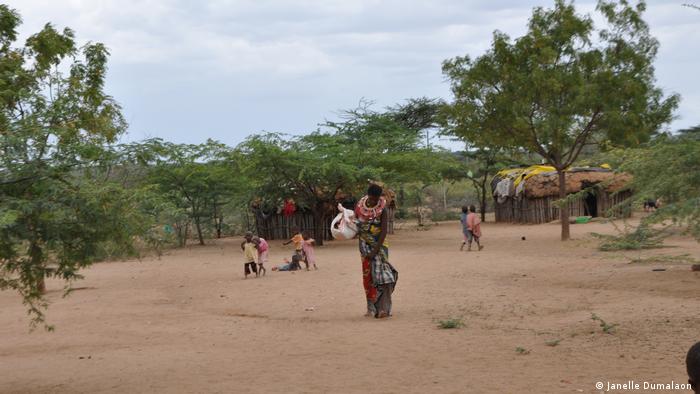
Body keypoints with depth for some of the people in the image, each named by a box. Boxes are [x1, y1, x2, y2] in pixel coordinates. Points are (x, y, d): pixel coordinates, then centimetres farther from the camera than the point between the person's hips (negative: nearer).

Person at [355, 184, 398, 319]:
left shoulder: (382, 209, -13)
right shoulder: (360, 205, -3)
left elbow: (384, 231, -16)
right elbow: (355, 222, 13)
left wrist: (375, 251, -20)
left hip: (379, 244, -3)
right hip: (365, 244, 4)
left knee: (380, 273, -14)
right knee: (368, 275, 3)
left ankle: (384, 308, -18)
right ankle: (371, 308, 7)